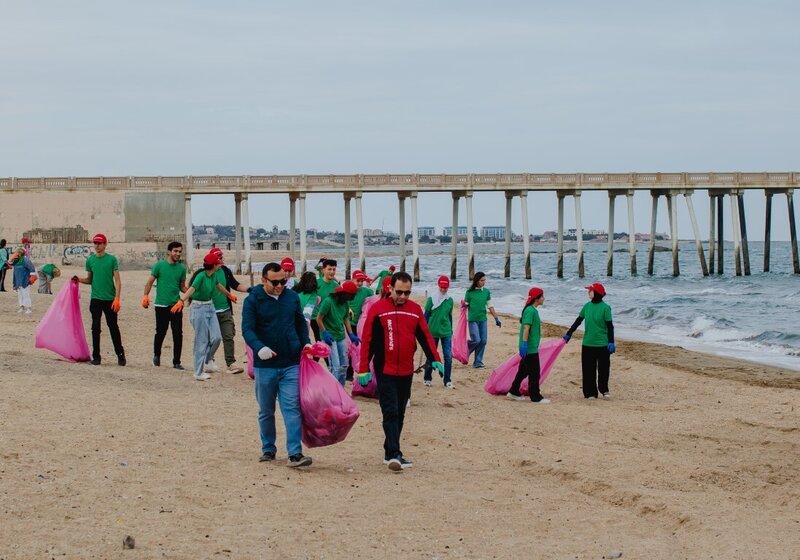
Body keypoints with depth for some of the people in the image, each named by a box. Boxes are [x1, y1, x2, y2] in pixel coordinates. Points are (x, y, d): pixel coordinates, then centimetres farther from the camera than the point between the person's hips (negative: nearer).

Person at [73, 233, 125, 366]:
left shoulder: (112, 259, -2)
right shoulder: (90, 260, 8)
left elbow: (117, 280, -5)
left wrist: (117, 298, -13)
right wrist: (79, 279, -4)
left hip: (110, 299, -3)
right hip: (95, 299, 3)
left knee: (113, 328, 3)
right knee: (95, 328, 2)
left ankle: (120, 355, 13)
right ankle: (96, 357, 7)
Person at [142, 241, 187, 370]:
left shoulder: (182, 268, 8)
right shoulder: (159, 266, -1)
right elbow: (150, 282, 1)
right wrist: (146, 296, -12)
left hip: (176, 305, 2)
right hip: (161, 305, -2)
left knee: (178, 334, -3)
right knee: (160, 332, 6)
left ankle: (176, 362, 4)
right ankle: (156, 355, 31)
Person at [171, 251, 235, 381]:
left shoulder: (214, 275, 2)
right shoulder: (201, 276, -21)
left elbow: (219, 286, 24)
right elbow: (191, 289, -37)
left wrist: (229, 295, 43)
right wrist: (181, 301, -53)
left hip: (210, 307, 8)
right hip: (199, 308, -8)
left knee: (216, 337, 1)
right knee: (202, 341, -4)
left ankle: (204, 361, 22)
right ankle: (199, 372, 3)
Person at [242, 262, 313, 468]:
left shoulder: (292, 297, 6)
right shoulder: (252, 301, -6)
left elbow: (301, 322, 19)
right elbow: (247, 329, -15)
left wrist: (306, 343, 5)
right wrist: (259, 348, -33)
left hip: (291, 365, 1)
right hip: (265, 366, -1)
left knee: (292, 408, -8)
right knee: (266, 411, 11)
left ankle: (295, 453, -11)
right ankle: (268, 449, 26)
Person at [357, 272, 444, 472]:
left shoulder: (415, 309, 6)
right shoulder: (377, 309, -6)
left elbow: (425, 336, 9)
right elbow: (367, 340, -4)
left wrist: (435, 359, -5)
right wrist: (364, 369, -7)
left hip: (406, 372, 5)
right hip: (385, 371, -5)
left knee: (399, 414, 10)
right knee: (391, 412, -11)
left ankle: (390, 453, 19)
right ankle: (394, 455, -17)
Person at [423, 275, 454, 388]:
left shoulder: (450, 300, 5)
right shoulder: (431, 299, -4)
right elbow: (426, 315, -1)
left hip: (446, 332, 2)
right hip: (433, 332, -2)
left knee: (448, 356, -4)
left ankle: (447, 380, 3)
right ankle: (428, 379, 19)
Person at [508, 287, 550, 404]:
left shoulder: (532, 310, 14)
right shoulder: (530, 311, -17)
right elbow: (526, 327, -24)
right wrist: (524, 344, -29)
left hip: (530, 346, 10)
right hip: (530, 347, -10)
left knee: (524, 370, 17)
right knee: (534, 373, -5)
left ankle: (514, 392, 27)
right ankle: (536, 397, -1)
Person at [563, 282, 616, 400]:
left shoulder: (605, 308, -9)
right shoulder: (587, 306, 5)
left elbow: (610, 326, -8)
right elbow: (578, 321, 14)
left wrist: (611, 342, -13)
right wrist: (568, 334, 15)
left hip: (602, 344, -4)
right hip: (587, 344, 4)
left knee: (603, 369, 5)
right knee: (588, 370, 4)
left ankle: (604, 390, 22)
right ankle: (590, 393, 11)